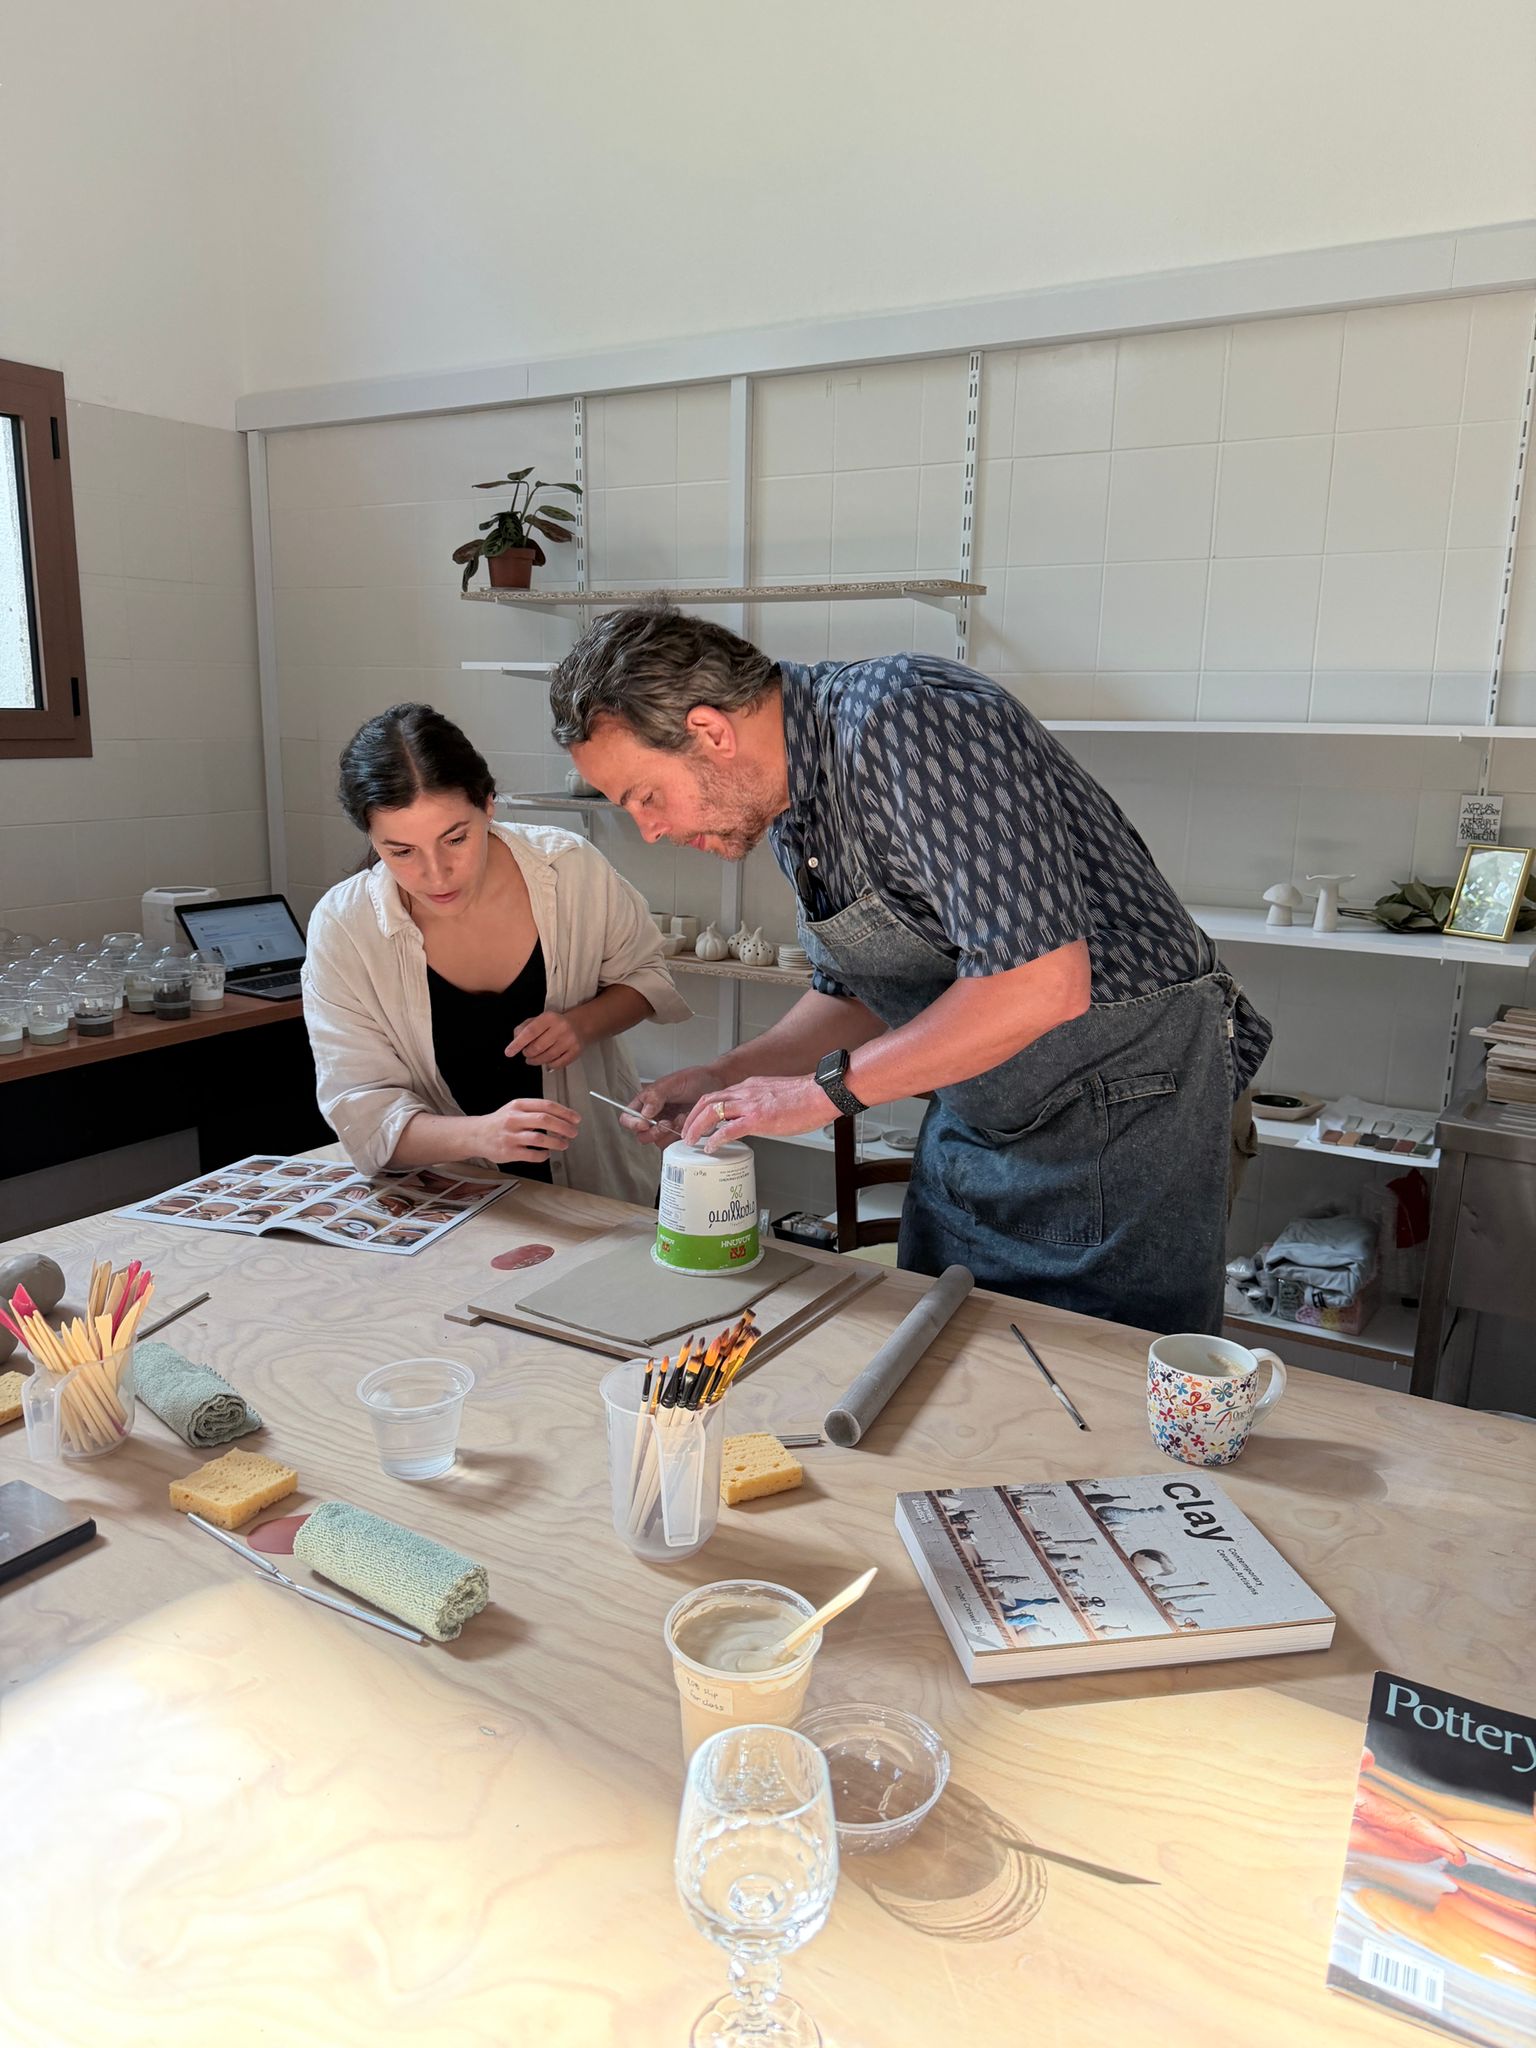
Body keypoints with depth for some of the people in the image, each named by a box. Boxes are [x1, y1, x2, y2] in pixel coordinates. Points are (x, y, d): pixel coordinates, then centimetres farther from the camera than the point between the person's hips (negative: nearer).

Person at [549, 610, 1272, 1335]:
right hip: (974, 1116, 9)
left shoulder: (908, 719, -26)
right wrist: (724, 1079, 0)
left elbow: (1041, 985, -32)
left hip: (1122, 1103, -8)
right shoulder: (787, 803, 3)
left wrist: (825, 1090, -22)